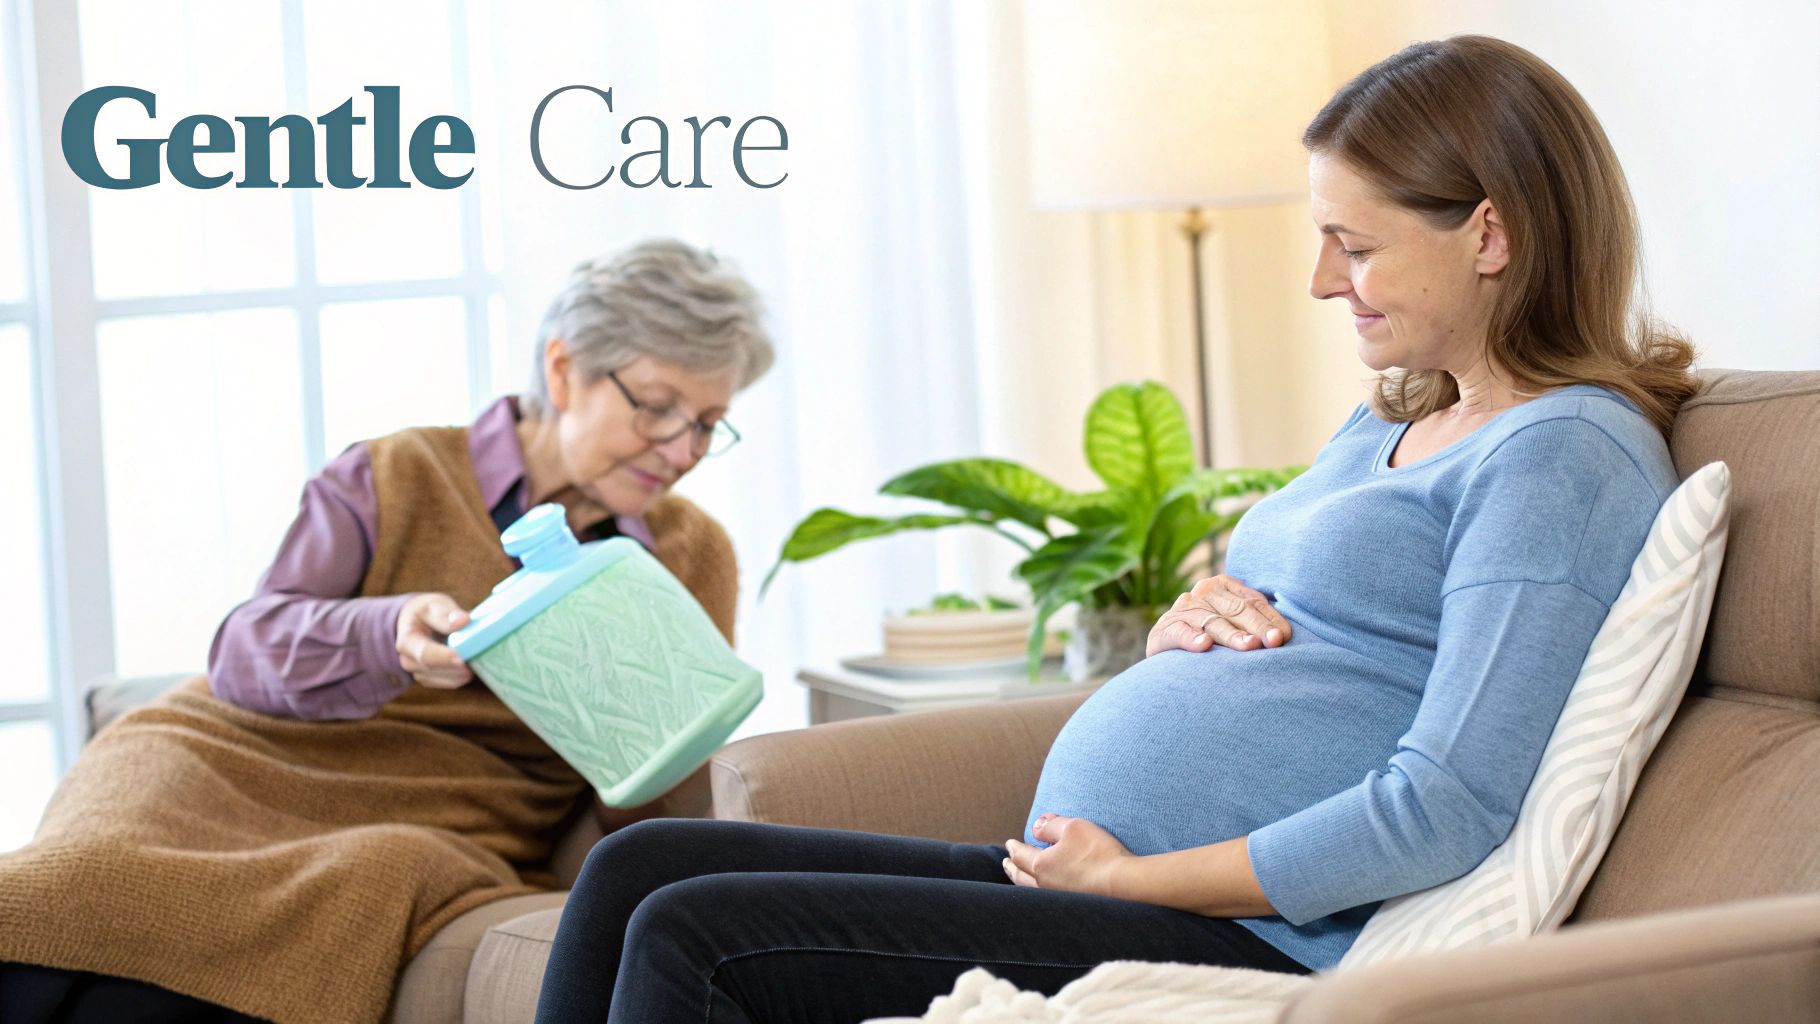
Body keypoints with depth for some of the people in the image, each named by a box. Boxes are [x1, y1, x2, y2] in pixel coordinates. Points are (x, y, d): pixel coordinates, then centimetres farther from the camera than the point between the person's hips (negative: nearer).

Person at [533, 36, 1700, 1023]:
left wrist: (1127, 875, -15)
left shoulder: (1565, 456, -11)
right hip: (1075, 877, 10)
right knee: (639, 870, 2)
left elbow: (1446, 813, -20)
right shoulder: (1389, 423, 20)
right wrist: (1189, 624, 3)